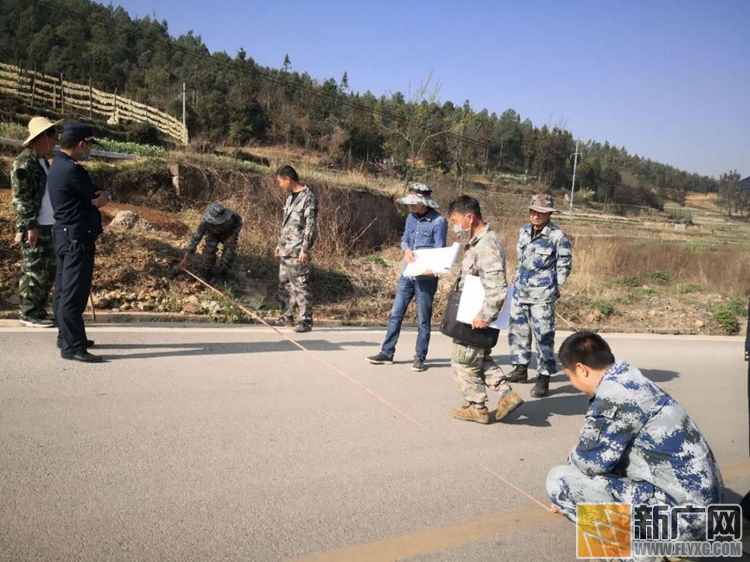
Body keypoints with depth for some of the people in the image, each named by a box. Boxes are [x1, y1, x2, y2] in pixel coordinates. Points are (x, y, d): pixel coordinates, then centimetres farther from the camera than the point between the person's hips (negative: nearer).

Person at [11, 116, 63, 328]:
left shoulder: (42, 161, 17)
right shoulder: (24, 163, -11)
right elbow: (21, 199, -16)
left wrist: (56, 219, 20)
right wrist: (31, 226, -19)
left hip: (48, 226, 9)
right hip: (35, 228, -9)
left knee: (48, 272, 12)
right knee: (34, 272, -4)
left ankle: (39, 311, 21)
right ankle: (29, 314, 4)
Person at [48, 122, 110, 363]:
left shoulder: (58, 166, 14)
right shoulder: (72, 170, -19)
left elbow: (92, 196, 12)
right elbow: (97, 197, -11)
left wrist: (101, 196, -7)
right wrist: (103, 196, 9)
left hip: (65, 235, 11)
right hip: (77, 238, -11)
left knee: (64, 290, 15)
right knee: (74, 293, -8)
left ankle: (66, 337, 26)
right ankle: (72, 346, -5)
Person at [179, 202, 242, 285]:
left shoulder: (232, 215, -39)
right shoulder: (205, 222, -39)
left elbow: (239, 223, -14)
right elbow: (195, 238, -34)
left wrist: (233, 235, -31)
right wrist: (185, 258, -36)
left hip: (228, 234, 1)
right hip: (213, 234, 0)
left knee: (229, 253, -22)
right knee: (210, 250, -26)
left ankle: (221, 273, 3)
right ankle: (207, 271, 1)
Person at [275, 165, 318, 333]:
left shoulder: (308, 197, -12)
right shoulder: (290, 197, 15)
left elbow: (311, 226, -16)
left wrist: (305, 249, -20)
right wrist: (280, 244, 22)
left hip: (298, 252, -9)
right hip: (286, 251, 9)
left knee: (301, 286, -6)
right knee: (284, 284, 15)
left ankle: (306, 321, 1)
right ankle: (287, 317, 26)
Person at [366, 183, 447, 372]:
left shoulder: (439, 221, -11)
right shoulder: (412, 217, 7)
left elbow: (439, 251, -12)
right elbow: (404, 239, 11)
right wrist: (406, 249, -13)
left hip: (425, 277, -6)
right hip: (407, 273, 6)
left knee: (423, 319, 6)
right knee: (396, 314, 9)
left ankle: (420, 357, 17)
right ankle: (387, 353, 18)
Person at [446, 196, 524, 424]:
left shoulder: (487, 246, -24)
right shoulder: (478, 241, 8)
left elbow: (497, 288, -30)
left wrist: (484, 317, -27)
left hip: (475, 319, -10)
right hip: (472, 314, 10)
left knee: (463, 361, 6)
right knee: (480, 358, 22)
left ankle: (476, 407, 20)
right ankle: (507, 394, 22)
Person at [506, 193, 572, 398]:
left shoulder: (558, 237, -11)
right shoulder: (524, 231, 7)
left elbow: (564, 266, -3)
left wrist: (553, 287, -2)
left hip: (542, 296, -6)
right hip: (520, 291, 7)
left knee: (543, 335, -3)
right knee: (518, 330, 14)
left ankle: (544, 378, 7)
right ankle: (521, 368, 30)